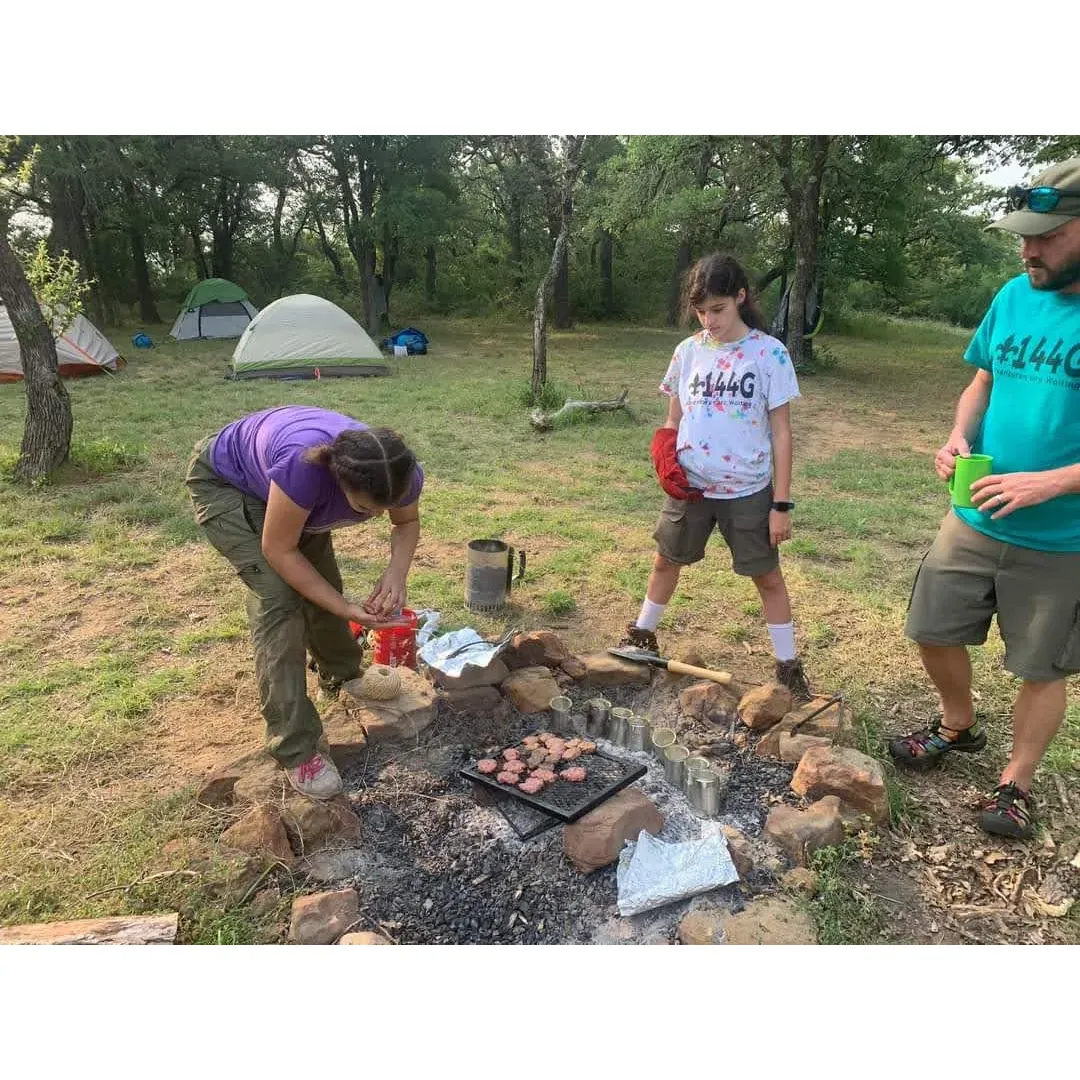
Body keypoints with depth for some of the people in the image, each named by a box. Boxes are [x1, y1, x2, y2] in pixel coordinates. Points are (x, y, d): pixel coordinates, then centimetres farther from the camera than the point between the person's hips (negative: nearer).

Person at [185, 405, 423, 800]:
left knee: (320, 585, 10)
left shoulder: (399, 474, -29)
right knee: (279, 595, -19)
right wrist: (347, 609, -32)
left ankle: (341, 677, 40)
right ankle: (296, 748, -12)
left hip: (272, 477, 6)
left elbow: (407, 522, -6)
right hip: (224, 482, -6)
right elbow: (279, 550, -31)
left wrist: (397, 572, -25)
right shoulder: (305, 466, -46)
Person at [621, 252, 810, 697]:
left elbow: (781, 432, -7)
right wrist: (667, 459, -12)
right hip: (689, 487, 3)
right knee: (666, 560, 17)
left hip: (748, 491, -3)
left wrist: (782, 503, -8)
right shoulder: (689, 351, 1)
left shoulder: (769, 353, -9)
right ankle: (642, 636, 39)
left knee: (767, 576, 8)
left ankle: (789, 667, 23)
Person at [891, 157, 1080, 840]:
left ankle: (1017, 785, 34)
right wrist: (960, 440, -6)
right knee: (934, 631, 15)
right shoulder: (1015, 296, 1)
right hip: (975, 520, 5)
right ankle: (959, 726, 43)